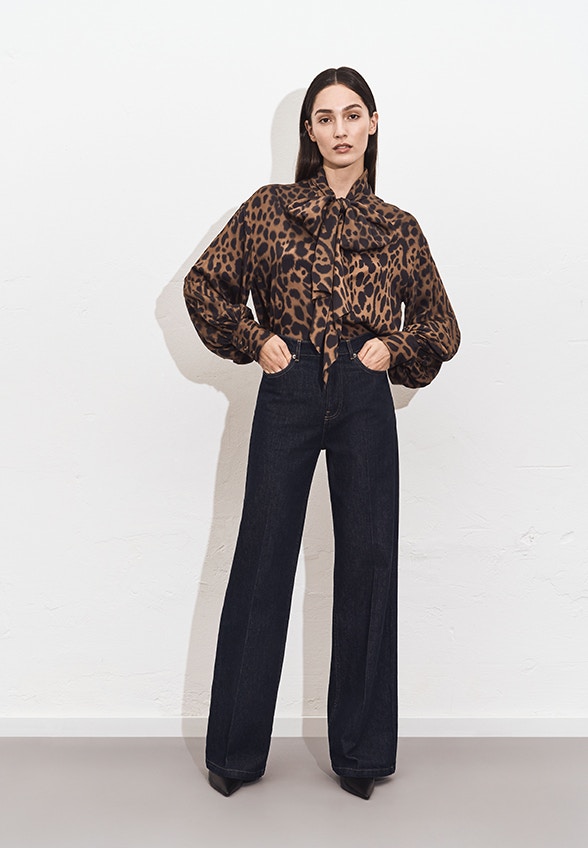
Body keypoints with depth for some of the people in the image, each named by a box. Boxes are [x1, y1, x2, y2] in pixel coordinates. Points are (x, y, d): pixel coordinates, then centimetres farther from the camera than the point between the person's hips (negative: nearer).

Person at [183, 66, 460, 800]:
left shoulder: (398, 228, 9)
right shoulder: (270, 208, 6)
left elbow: (442, 325, 16)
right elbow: (203, 284, 11)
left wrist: (393, 347, -2)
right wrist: (256, 340, 0)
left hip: (365, 403, 1)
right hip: (288, 396, -1)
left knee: (367, 566, 4)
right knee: (262, 565, 4)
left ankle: (359, 752, 21)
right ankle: (235, 752, 20)